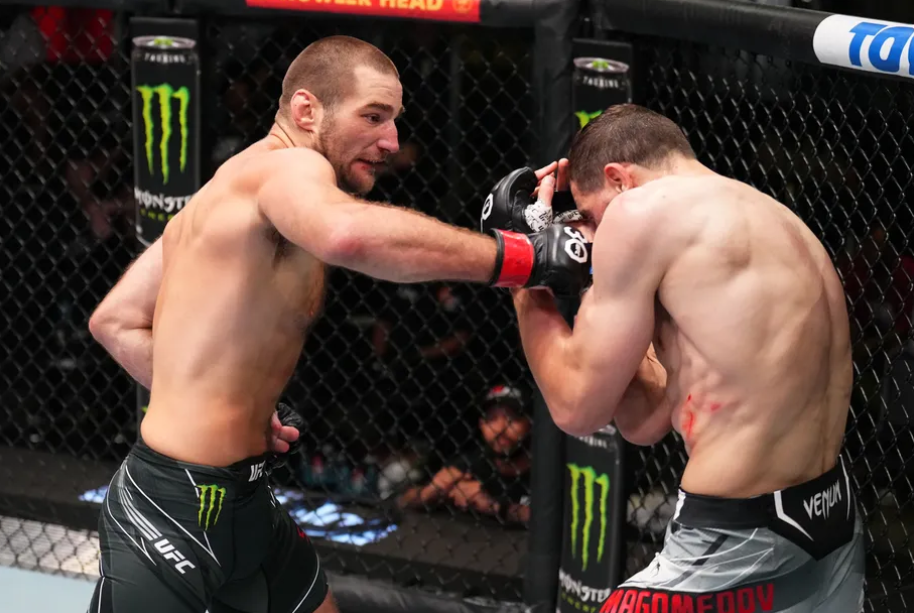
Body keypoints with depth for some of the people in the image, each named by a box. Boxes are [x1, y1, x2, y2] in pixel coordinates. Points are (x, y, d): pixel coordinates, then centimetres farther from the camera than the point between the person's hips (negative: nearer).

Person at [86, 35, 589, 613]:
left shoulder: (226, 192, 14)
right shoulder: (290, 167, -16)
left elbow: (116, 322, 15)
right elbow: (347, 234, -42)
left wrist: (222, 408, 10)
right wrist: (524, 256, -36)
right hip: (172, 517, -10)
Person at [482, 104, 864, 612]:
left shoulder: (646, 209, -8)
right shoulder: (772, 218, 17)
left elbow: (578, 408, -3)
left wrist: (529, 289, 10)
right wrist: (601, 276, 18)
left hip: (741, 548, -9)